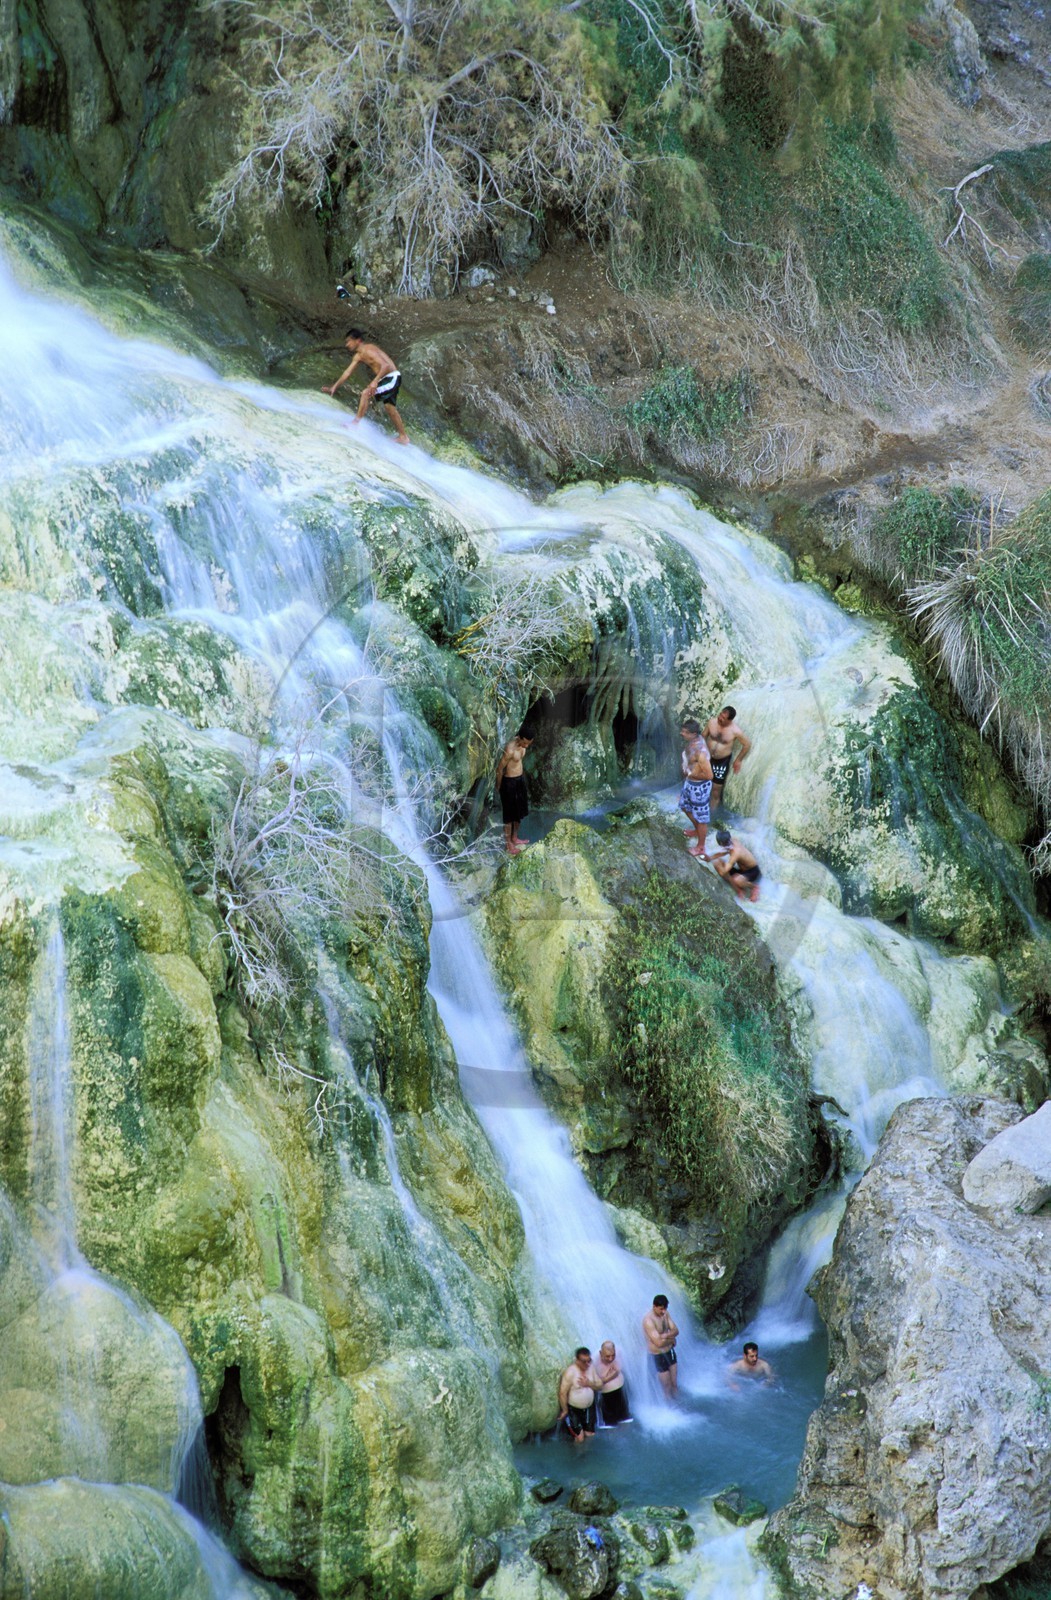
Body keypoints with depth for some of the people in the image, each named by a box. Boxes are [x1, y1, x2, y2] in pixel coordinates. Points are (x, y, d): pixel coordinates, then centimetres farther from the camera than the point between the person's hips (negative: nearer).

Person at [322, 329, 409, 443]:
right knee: (390, 407, 16)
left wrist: (375, 381, -36)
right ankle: (403, 437, 23)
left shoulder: (369, 350, -20)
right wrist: (335, 386, 14)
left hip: (392, 377, -10)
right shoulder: (358, 356, 10)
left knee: (366, 393, -20)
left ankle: (356, 423, -16)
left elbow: (386, 366, -28)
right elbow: (348, 372, 17)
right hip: (385, 378, 10)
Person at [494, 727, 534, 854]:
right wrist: (498, 787, -7)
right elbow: (500, 769, -19)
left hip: (520, 779, 8)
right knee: (510, 814, 4)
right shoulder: (510, 750, -30)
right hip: (510, 782, -8)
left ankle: (515, 838, 39)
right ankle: (509, 845, 16)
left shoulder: (523, 744, -6)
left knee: (519, 811, 21)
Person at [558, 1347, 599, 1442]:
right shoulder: (570, 1372, -27)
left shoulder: (591, 1368, -7)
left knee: (590, 1435, 11)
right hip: (573, 1409, -6)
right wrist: (565, 1411, -17)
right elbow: (563, 1393, -24)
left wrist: (589, 1384, -19)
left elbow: (599, 1386, 1)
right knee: (579, 1439, -4)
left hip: (589, 1408, 6)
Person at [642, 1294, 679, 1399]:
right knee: (667, 1387, 7)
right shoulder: (648, 1320, -28)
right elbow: (659, 1343, -30)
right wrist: (671, 1339, -12)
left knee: (675, 1384, 18)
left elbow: (675, 1331, -3)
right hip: (658, 1355, -6)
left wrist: (665, 1336, -23)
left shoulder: (665, 1313, -4)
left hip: (670, 1351, 6)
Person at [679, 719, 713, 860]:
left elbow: (709, 774, -33)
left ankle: (700, 847, 31)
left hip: (699, 786, -10)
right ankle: (698, 830, 56)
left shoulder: (700, 751, -37)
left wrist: (691, 774, -21)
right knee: (685, 806, 31)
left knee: (700, 816, 11)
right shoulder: (692, 740, -9)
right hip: (690, 782, 10)